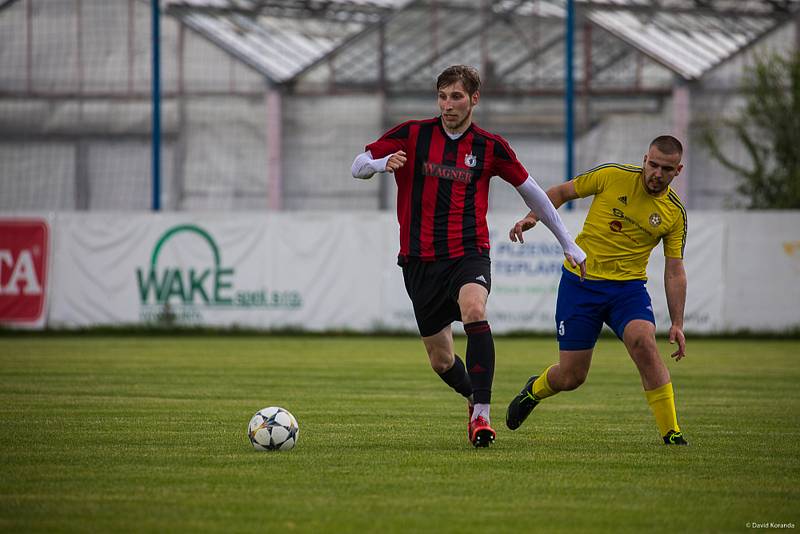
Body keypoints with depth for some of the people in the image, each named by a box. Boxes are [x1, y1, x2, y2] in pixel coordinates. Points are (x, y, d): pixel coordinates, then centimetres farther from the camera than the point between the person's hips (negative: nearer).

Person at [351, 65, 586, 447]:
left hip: (469, 254, -1)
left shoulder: (489, 147, 3)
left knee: (474, 312, -33)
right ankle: (473, 397, 39)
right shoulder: (412, 135, 1)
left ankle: (481, 415, -32)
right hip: (420, 260, 1)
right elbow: (358, 167, 3)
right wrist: (383, 163, -21)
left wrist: (568, 243, 16)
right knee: (441, 360, 6)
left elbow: (531, 191, 14)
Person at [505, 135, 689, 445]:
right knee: (570, 377, 0)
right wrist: (532, 217, -9)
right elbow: (562, 192, 7)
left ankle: (671, 434, -22)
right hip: (580, 282, -1)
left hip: (628, 286, 1)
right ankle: (534, 390, 39)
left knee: (643, 342, -30)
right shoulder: (612, 176, -6)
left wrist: (677, 323, -3)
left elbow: (674, 271, 3)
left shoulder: (675, 213, -1)